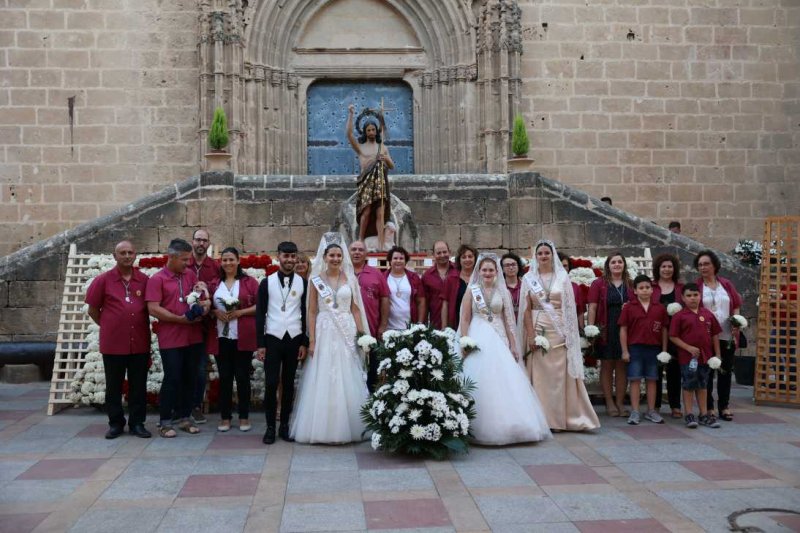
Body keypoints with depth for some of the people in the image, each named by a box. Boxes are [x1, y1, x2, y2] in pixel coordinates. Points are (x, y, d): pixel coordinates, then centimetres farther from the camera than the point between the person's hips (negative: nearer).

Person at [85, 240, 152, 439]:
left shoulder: (144, 280, 3)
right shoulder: (103, 280, -1)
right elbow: (93, 310, 6)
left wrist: (142, 326, 7)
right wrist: (108, 326, 6)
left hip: (140, 342, 1)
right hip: (112, 343, -1)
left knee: (138, 385, 7)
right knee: (114, 386, 9)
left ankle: (137, 423, 18)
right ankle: (115, 423, 21)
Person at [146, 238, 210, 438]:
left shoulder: (190, 274, 9)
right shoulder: (157, 279, -7)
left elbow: (203, 293, 14)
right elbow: (153, 309, -14)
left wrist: (205, 303, -11)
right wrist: (181, 319, -18)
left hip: (194, 337, 5)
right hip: (171, 339, -5)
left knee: (190, 378, 11)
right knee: (172, 379, -1)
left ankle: (185, 418, 23)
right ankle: (165, 423, 10)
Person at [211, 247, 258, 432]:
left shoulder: (249, 281, 1)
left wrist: (240, 312, -13)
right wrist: (216, 312, -7)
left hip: (243, 338, -2)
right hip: (222, 338, 2)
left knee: (242, 377, 3)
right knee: (224, 377, 6)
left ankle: (244, 417, 14)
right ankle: (225, 417, 15)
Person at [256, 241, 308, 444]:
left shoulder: (303, 283, 4)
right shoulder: (266, 282, 1)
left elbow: (306, 314, 6)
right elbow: (260, 314, 1)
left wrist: (305, 343, 2)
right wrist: (260, 344, -2)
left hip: (294, 339, 1)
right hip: (273, 338, -1)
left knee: (289, 384, 8)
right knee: (271, 384, -3)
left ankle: (285, 425, 17)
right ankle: (270, 427, 9)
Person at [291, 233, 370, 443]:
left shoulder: (350, 278, 6)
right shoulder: (316, 280, 3)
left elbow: (356, 309, 7)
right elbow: (312, 312, 2)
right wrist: (311, 340, -5)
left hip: (347, 333, 1)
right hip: (324, 333, -1)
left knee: (347, 382, 3)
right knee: (323, 382, 0)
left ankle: (346, 428, 13)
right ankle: (324, 429, 9)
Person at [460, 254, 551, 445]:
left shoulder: (503, 292, 10)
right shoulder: (471, 291, 5)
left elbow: (508, 320, 9)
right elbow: (465, 320, 1)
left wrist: (513, 345, 3)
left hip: (499, 341, 2)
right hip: (478, 341, -2)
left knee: (503, 381, -5)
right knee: (481, 383, -5)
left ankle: (506, 426, 4)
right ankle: (482, 427, 3)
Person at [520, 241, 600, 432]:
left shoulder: (562, 277, 7)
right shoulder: (529, 278, 7)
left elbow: (569, 307, 5)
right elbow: (526, 309, 2)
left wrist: (569, 334, -2)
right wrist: (530, 335, -7)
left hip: (559, 331, 0)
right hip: (537, 330, 0)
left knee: (560, 374, -1)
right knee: (539, 375, 0)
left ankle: (560, 418, 7)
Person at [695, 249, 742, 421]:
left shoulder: (726, 284, 9)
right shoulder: (695, 286, -3)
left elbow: (736, 305, 13)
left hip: (727, 336, 3)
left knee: (726, 371, 8)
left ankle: (724, 407, 19)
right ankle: (708, 408, 11)